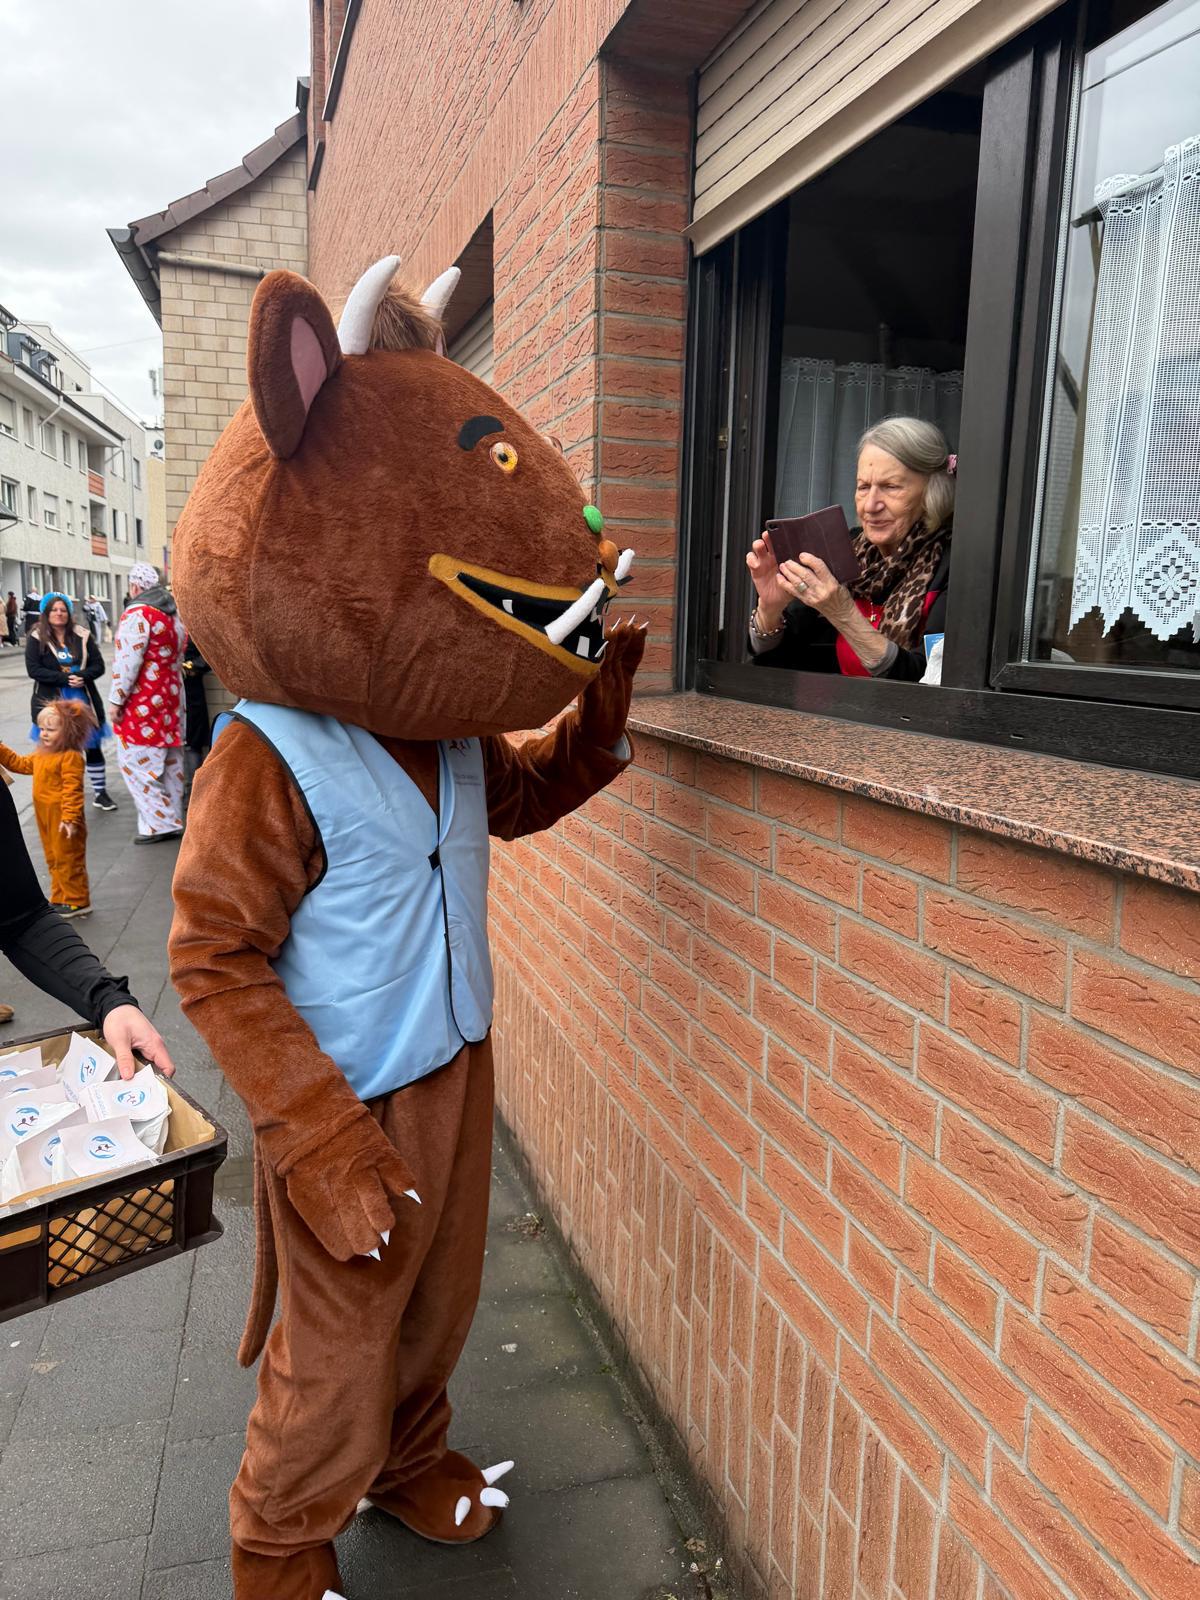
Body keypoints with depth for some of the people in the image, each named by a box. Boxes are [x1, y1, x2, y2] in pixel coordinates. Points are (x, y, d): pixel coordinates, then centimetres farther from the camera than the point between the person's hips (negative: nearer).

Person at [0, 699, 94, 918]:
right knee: (54, 860, 18)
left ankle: (77, 901, 8)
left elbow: (72, 790, -25)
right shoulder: (42, 754, 10)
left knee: (68, 860, -1)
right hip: (45, 817, 10)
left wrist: (70, 818, -28)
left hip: (63, 819, -10)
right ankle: (60, 898, 29)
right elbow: (20, 763, 26)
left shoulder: (71, 757, -20)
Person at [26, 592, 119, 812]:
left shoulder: (82, 637, 2)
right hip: (51, 703, -2)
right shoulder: (36, 638, -2)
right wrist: (65, 679, -20)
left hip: (83, 701, 2)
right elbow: (33, 669, -11)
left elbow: (99, 666, 1)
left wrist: (81, 676, -20)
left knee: (93, 747, 6)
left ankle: (100, 792, 18)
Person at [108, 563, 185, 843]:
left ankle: (158, 823, -4)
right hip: (170, 696, 9)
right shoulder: (173, 615, 13)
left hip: (142, 702, -9)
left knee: (137, 762, -3)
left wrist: (116, 699, -13)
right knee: (170, 761, 12)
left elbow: (128, 661, -19)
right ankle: (173, 820, 18)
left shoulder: (136, 614, -15)